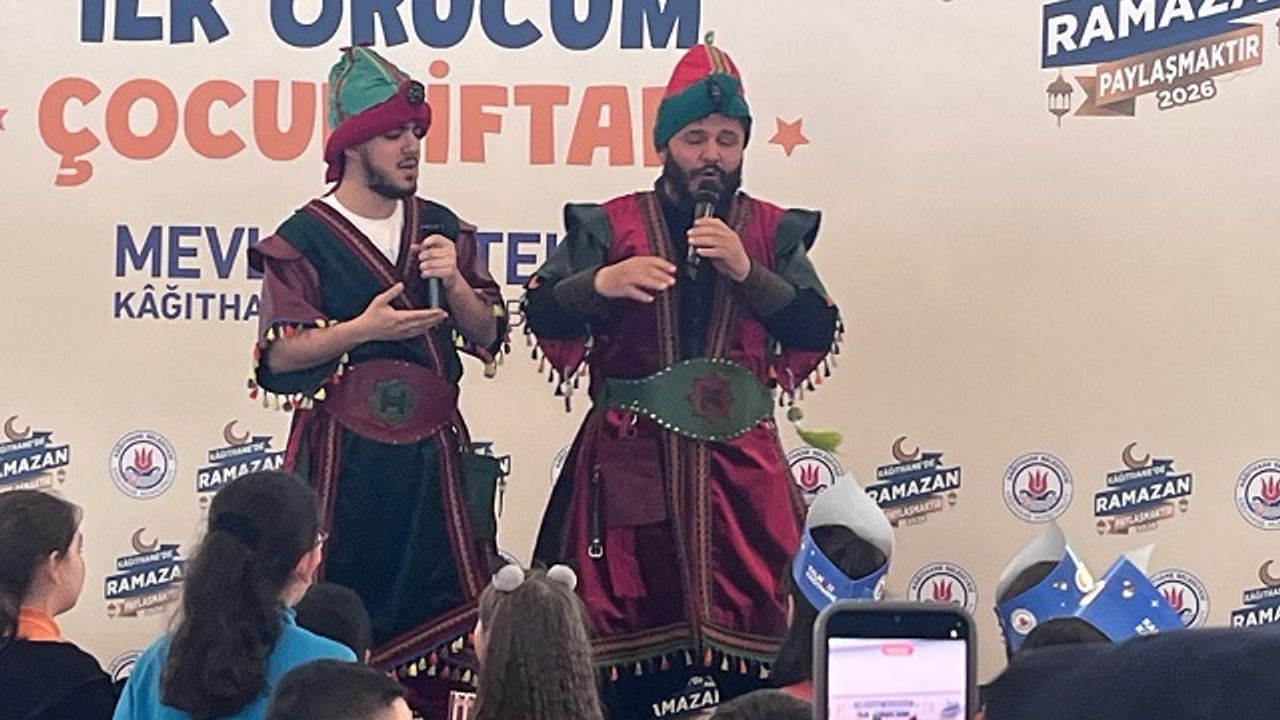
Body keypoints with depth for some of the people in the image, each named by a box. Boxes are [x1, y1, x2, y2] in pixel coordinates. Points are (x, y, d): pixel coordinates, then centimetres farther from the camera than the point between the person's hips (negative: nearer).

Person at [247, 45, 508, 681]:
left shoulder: (441, 229, 10)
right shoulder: (303, 239, -3)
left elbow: (487, 335, 9)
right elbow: (279, 355, -7)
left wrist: (453, 281, -9)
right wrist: (363, 329, -19)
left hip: (433, 453, 4)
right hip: (344, 458, -4)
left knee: (446, 613, 1)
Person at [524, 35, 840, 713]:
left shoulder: (773, 231, 9)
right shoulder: (610, 225, 6)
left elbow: (816, 333, -2)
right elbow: (541, 317, -1)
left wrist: (748, 272, -14)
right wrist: (602, 283, -19)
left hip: (738, 461, 1)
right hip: (631, 459, -1)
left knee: (753, 625, -3)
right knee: (625, 632, -1)